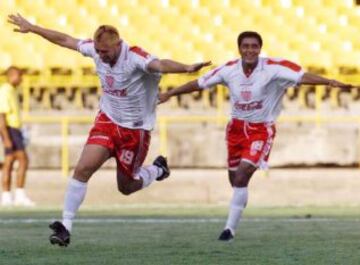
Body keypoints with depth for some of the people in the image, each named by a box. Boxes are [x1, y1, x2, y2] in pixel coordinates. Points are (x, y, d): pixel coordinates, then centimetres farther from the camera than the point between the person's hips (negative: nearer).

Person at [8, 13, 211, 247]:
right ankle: (66, 226, -9)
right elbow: (65, 40, 7)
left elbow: (160, 65, -48)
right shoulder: (95, 49, -9)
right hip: (107, 120, 4)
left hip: (135, 129, -4)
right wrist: (31, 28, 17)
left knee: (126, 187, 8)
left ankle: (158, 169, 39)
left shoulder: (136, 58, -27)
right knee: (83, 169, -14)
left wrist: (186, 68, -68)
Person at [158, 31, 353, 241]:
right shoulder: (229, 70, -4)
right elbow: (199, 83, 7)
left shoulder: (273, 68, -17)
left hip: (261, 130, -4)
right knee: (235, 179, 12)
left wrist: (329, 82, -42)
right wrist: (169, 94, 11)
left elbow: (302, 77, -27)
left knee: (242, 175, -18)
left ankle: (231, 228, -10)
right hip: (237, 128, 4)